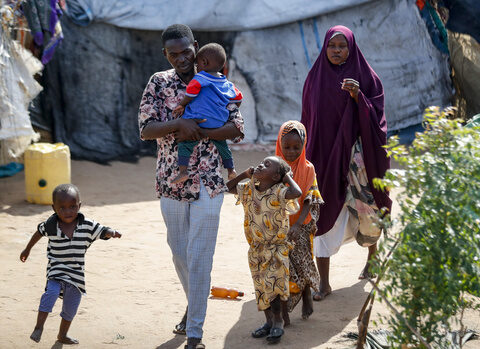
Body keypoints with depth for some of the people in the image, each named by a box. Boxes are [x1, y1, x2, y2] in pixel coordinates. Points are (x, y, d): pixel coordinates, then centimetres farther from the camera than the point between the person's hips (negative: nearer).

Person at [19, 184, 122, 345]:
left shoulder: (87, 225, -8)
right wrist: (27, 249, 23)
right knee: (52, 291, -30)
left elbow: (103, 231, -8)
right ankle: (39, 327, -23)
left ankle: (62, 335, 35)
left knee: (71, 307, 12)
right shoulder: (50, 225, -8)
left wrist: (112, 232, -32)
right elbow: (39, 232, 10)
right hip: (56, 269, -3)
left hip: (76, 272, 3)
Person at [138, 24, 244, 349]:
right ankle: (194, 305, 39)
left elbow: (238, 129, -8)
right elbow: (146, 129, -7)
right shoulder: (158, 83, 3)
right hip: (171, 182, 3)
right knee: (179, 252, 15)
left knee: (199, 257, -7)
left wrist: (198, 133, -18)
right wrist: (180, 124, -23)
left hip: (207, 183, -3)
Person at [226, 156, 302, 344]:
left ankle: (277, 323, 6)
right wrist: (245, 174, 3)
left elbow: (297, 192, -37)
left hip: (276, 248, -6)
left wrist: (286, 176, -20)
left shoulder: (277, 193, -18)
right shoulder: (248, 190, 1)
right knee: (261, 287, 11)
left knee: (272, 285, -8)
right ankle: (269, 322, 25)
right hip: (256, 249, 6)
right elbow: (229, 187, 15)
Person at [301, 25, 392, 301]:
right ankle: (324, 283, -1)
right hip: (323, 153, 1)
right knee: (323, 216, -3)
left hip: (354, 152, -1)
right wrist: (306, 155, 9)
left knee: (366, 209, 9)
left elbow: (377, 115, -7)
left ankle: (373, 257, 39)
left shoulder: (365, 76, -1)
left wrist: (358, 97, -24)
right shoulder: (315, 77, 6)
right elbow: (308, 119, 10)